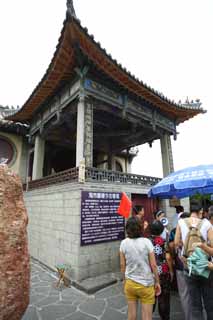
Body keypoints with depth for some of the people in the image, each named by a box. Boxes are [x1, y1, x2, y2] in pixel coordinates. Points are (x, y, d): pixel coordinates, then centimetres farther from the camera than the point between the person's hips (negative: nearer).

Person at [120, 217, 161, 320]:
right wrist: (157, 282, 4)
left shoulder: (124, 243, -9)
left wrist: (125, 280, 14)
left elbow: (122, 265, -1)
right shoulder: (146, 242, -14)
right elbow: (153, 265, -10)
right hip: (146, 284, -2)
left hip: (130, 283, 2)